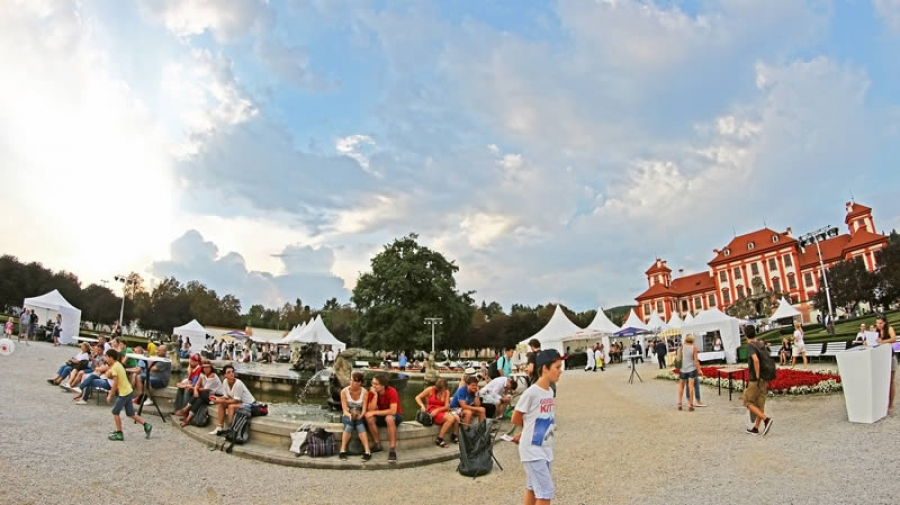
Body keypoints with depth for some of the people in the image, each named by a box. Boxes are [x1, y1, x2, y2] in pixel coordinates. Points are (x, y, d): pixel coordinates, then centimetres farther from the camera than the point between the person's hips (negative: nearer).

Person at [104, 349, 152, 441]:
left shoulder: (114, 367, -15)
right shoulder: (118, 365, 13)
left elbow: (115, 383, -17)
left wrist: (110, 395, -11)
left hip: (124, 393, -9)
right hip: (129, 391, 9)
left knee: (115, 412, 2)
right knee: (131, 414, 11)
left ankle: (119, 434, 8)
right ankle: (146, 425, 8)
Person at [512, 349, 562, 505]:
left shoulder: (550, 392, 4)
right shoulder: (531, 392, -21)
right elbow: (516, 419, -10)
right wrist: (528, 429, 7)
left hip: (545, 448, 8)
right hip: (532, 450, -7)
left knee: (533, 487, 17)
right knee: (546, 490, -5)